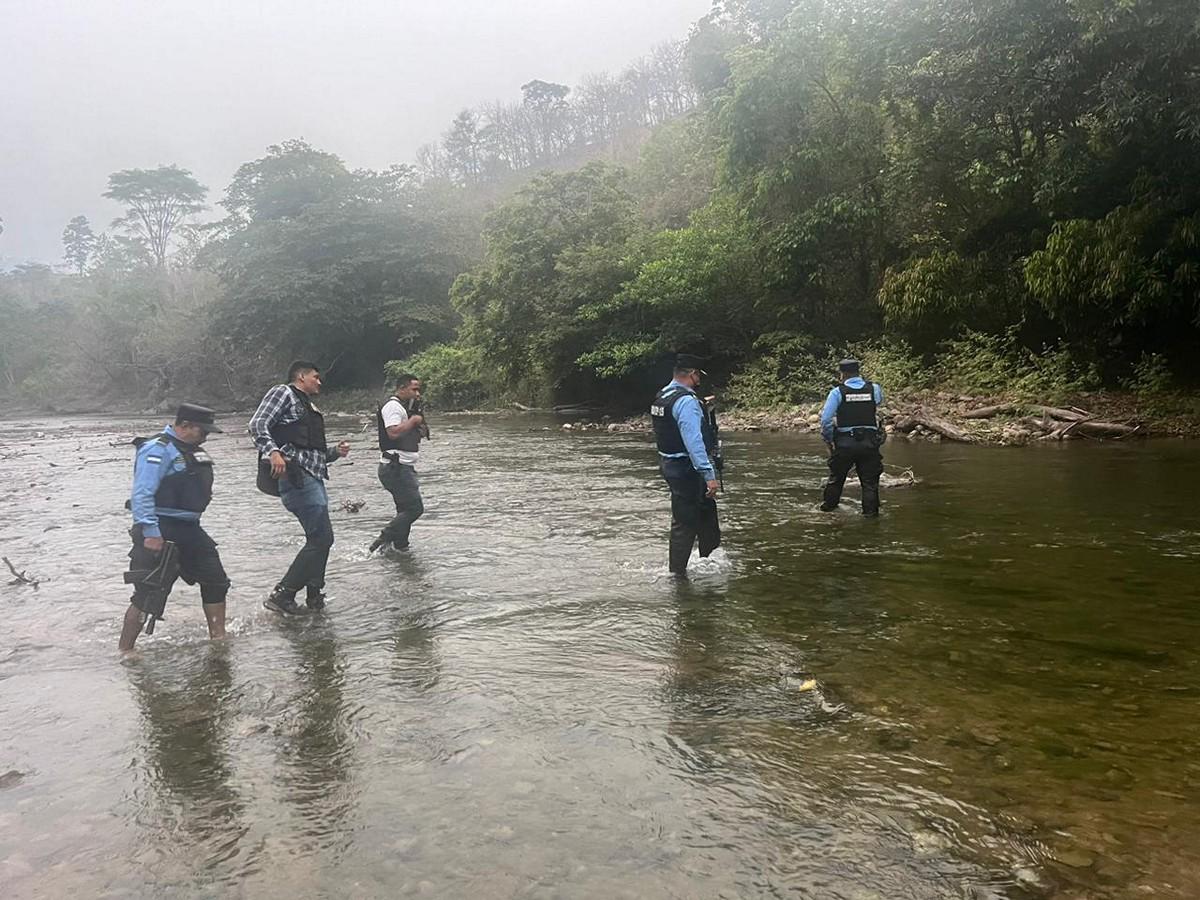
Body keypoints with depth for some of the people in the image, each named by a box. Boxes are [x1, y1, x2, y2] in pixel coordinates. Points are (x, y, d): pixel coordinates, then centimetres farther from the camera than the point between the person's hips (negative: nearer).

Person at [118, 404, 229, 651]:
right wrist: (150, 533, -25)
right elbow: (141, 494, -21)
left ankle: (219, 639, 23)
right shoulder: (158, 449, -14)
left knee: (216, 582, 12)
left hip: (189, 529, 10)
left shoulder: (192, 451, 16)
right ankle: (124, 650, 5)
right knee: (149, 594, -7)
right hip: (162, 531, -10)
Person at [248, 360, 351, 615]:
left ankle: (314, 596, 23)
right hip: (297, 475, -10)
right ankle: (282, 595, -6)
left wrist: (336, 451, 11)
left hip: (314, 478, 10)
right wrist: (273, 452, -27)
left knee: (320, 539, 13)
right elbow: (257, 425, -11)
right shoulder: (283, 393, 2)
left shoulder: (309, 408, 27)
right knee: (322, 538, -12)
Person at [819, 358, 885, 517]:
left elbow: (826, 420, -13)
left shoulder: (837, 392, -7)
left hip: (845, 443, -1)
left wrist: (828, 440, -2)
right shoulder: (874, 389, 1)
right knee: (870, 482, 8)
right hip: (870, 443, 1)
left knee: (836, 478, 16)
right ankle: (871, 513, 9)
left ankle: (828, 508, 28)